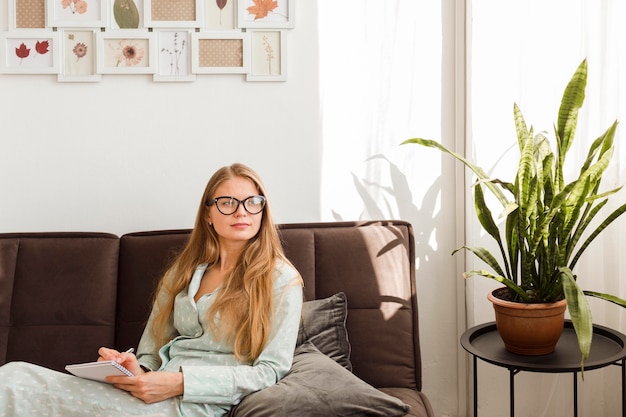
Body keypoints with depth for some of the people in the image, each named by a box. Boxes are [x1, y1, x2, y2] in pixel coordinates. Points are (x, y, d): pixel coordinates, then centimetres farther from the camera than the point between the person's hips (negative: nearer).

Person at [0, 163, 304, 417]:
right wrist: (139, 370, -5)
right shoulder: (185, 269, 19)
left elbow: (270, 370, -6)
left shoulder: (281, 279, 0)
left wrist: (181, 382, -15)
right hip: (151, 391, 6)